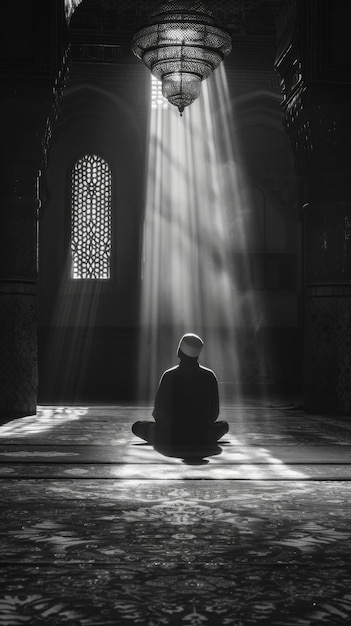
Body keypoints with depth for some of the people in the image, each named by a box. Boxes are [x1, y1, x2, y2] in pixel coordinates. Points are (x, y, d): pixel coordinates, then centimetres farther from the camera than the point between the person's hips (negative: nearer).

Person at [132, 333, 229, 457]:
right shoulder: (209, 376, -5)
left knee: (137, 426, 20)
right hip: (204, 441, 3)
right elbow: (214, 413, 3)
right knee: (224, 425, 34)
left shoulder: (169, 376, -12)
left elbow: (159, 413, -5)